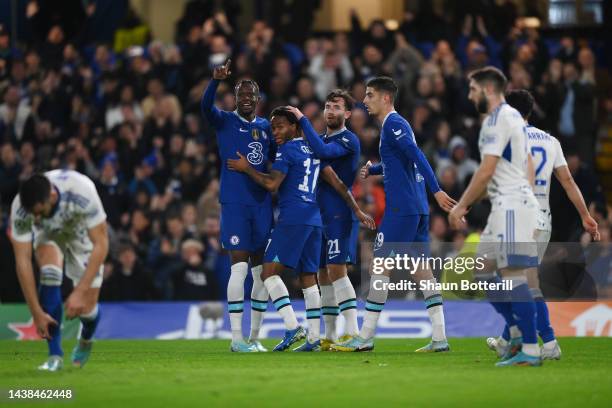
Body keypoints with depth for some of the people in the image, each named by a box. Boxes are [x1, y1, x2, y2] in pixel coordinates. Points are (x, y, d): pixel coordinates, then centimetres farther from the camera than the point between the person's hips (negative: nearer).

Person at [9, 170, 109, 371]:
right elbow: (22, 261, -30)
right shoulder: (20, 208, -35)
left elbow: (101, 245, -34)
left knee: (86, 307, -8)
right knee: (50, 274, -31)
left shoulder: (82, 191, -42)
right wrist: (37, 313, -31)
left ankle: (86, 340, 31)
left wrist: (80, 292, -39)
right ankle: (55, 355, -21)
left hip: (83, 233, -1)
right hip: (47, 235, 1)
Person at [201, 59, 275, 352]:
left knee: (262, 270, 6)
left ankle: (254, 337, 15)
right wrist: (216, 81, -37)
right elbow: (206, 107, -20)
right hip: (234, 204, -5)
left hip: (262, 204, 5)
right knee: (240, 266, -11)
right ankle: (236, 338, -9)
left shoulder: (266, 127, 15)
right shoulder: (225, 121, 1)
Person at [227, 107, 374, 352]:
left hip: (292, 219, -8)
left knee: (269, 272, -9)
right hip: (313, 219, 8)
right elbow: (337, 183, 18)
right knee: (308, 278, 10)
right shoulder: (313, 149, 19)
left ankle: (292, 327, -21)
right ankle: (314, 338, 6)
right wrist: (357, 211, 21)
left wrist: (246, 168, -3)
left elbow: (272, 184, -14)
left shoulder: (287, 150, -5)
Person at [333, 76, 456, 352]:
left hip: (401, 209, -10)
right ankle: (439, 338, 2)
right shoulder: (395, 124, 20)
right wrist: (372, 169, 17)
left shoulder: (393, 124, -10)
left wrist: (436, 190, -29)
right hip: (418, 209, 10)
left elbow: (416, 156, -21)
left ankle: (365, 338, -3)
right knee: (421, 267, 7)